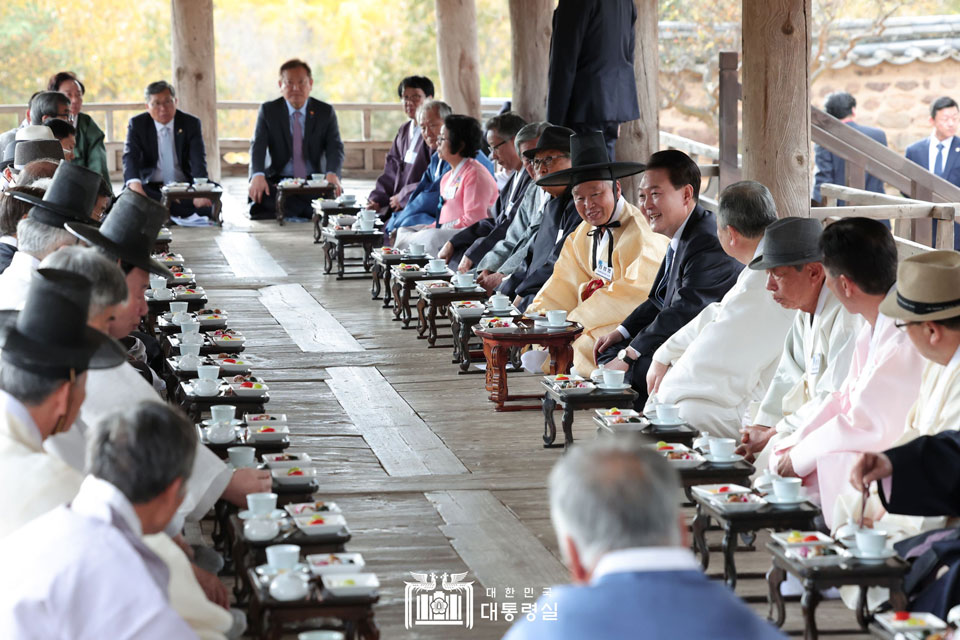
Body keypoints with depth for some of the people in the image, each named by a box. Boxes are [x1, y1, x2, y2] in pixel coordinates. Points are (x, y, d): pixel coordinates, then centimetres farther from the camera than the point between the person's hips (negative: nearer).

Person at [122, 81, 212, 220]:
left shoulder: (191, 123, 3)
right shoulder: (137, 124, 2)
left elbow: (198, 160, -9)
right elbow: (130, 157, -12)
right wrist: (134, 185, -36)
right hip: (150, 188, 1)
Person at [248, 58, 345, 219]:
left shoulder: (325, 112, 8)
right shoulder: (268, 110, 7)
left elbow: (335, 147, -2)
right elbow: (258, 146, -5)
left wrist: (332, 174, -26)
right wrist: (257, 175, -27)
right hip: (279, 182, 1)